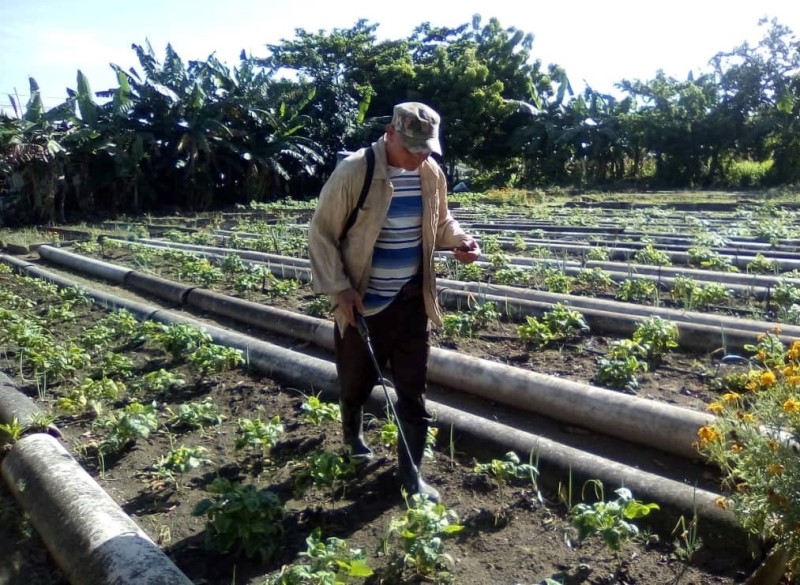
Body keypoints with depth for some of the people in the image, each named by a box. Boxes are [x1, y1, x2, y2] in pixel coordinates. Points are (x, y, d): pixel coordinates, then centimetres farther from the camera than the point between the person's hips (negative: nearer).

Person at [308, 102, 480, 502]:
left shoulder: (431, 174, -1)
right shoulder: (354, 172, -16)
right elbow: (322, 233, -11)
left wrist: (459, 241, -5)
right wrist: (339, 288, -18)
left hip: (412, 301, 4)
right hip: (363, 303, -3)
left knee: (413, 390, 8)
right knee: (357, 381, 17)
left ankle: (410, 472, 24)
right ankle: (353, 436, 50)